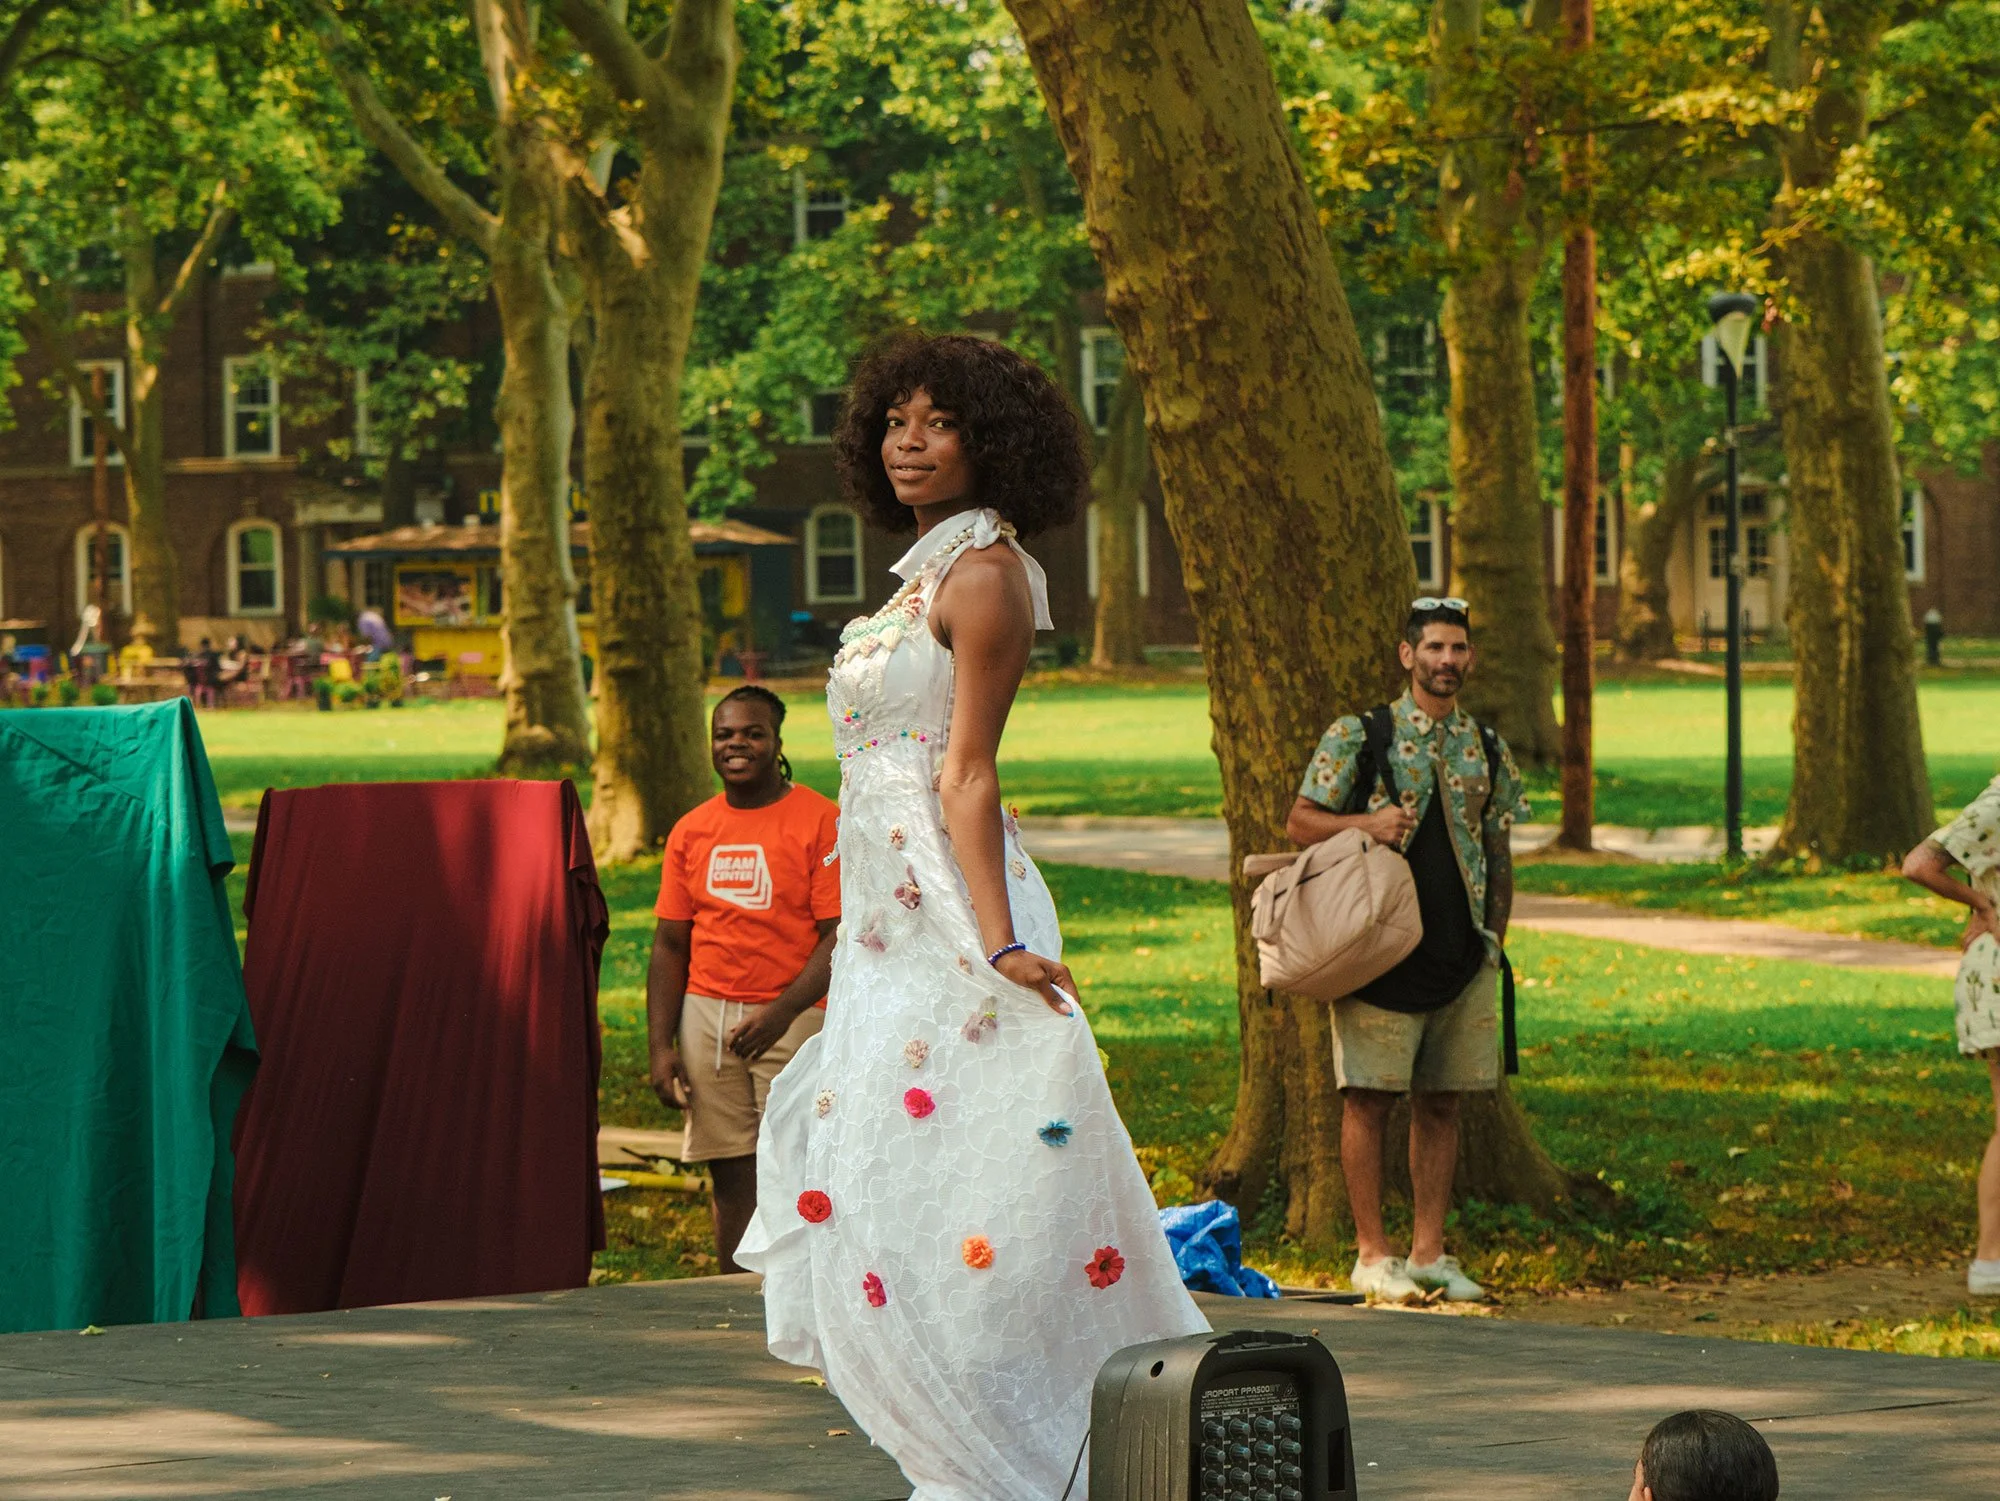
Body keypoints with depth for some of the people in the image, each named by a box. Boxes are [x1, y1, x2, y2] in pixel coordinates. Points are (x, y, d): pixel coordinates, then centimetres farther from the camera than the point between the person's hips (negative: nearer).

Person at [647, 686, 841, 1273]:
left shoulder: (821, 821, -3)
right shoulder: (691, 831, 11)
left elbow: (841, 936, -8)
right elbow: (669, 945, 13)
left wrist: (779, 1015, -19)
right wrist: (661, 1046, 3)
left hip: (795, 1019, -4)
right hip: (706, 1017, 4)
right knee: (731, 1176, 6)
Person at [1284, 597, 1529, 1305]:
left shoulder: (1487, 749, 12)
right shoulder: (1358, 736, 0)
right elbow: (1301, 822, 0)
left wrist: (1494, 938, 11)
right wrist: (1365, 824, -17)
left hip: (1462, 955, 4)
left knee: (1440, 1103, 7)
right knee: (1368, 1098, -4)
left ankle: (1429, 1252, 13)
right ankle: (1372, 1255, 3)